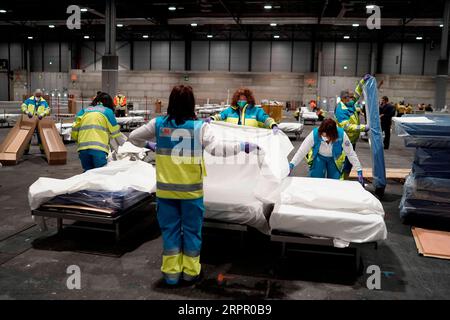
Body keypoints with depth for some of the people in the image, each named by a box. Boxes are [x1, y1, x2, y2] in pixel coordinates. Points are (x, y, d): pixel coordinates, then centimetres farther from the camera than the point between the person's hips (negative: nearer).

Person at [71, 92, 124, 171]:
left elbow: (74, 132, 12)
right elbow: (115, 133, 11)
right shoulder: (108, 111, 12)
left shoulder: (84, 111, 21)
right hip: (99, 148, -4)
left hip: (82, 148, 4)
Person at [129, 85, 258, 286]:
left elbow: (133, 137, 9)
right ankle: (190, 271, 24)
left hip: (165, 189, 2)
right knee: (191, 230, 13)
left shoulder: (158, 124, -2)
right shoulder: (200, 126, -12)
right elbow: (215, 149, -20)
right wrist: (242, 147, -10)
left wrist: (148, 145, 26)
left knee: (170, 230, 13)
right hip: (191, 189, -2)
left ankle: (171, 273, 22)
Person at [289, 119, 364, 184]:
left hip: (335, 159, 0)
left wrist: (359, 170, -21)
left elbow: (351, 153, -21)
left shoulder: (342, 135, -31)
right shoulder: (314, 134, -32)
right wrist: (291, 165, -34)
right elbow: (302, 151, -26)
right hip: (319, 157, 0)